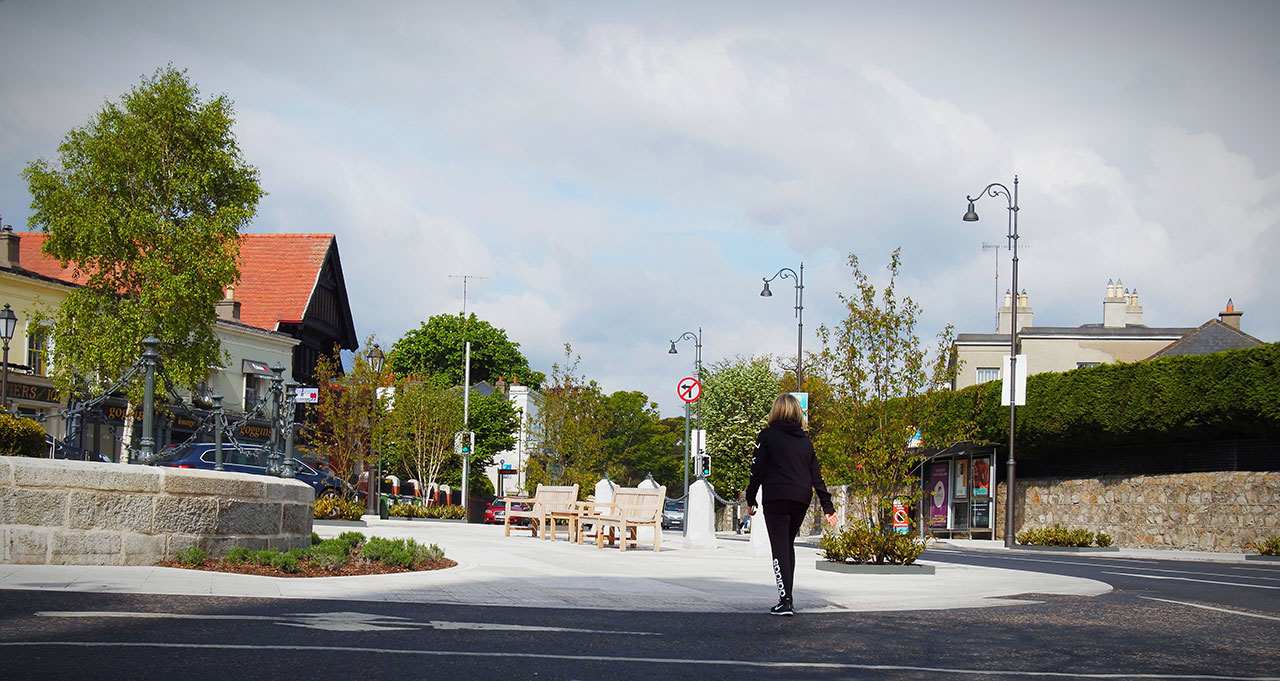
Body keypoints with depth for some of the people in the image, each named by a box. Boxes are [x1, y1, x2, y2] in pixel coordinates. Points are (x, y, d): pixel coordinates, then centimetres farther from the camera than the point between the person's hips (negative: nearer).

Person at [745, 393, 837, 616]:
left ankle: (785, 600, -11)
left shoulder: (767, 436, 1)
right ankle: (787, 598, 17)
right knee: (788, 546, 17)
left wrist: (750, 499, 7)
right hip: (802, 499, 4)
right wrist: (828, 507, 13)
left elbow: (757, 470, -2)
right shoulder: (805, 439, 13)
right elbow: (816, 475, 12)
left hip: (776, 497, -4)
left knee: (780, 549, -3)